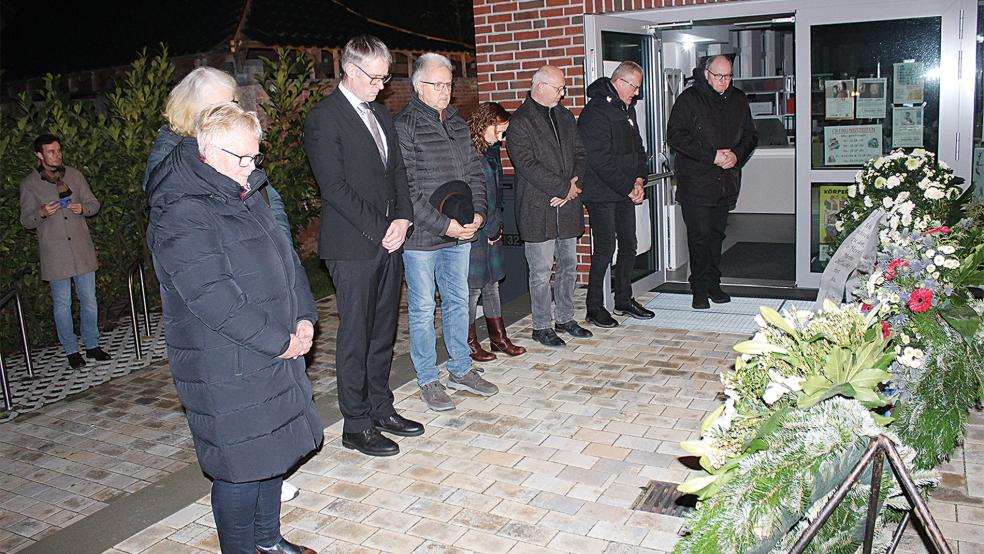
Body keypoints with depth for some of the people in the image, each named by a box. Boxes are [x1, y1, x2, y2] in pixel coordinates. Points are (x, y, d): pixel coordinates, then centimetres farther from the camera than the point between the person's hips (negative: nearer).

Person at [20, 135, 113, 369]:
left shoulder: (74, 175, 8)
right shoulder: (29, 183, 1)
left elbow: (94, 204, 13)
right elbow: (26, 220, 3)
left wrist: (83, 208, -10)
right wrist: (42, 213, -18)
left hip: (82, 248, 2)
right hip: (54, 253, -2)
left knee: (89, 300, 7)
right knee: (62, 304, 4)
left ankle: (92, 345, 20)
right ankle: (71, 351, 15)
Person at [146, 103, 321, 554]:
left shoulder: (245, 196, 11)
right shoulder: (180, 215, -18)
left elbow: (285, 256, 15)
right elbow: (214, 298, -24)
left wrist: (304, 318, 1)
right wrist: (278, 341, -19)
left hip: (276, 352, 9)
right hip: (226, 369, -9)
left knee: (274, 448, 19)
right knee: (241, 465, 1)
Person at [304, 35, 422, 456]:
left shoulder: (380, 113, 16)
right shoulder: (324, 117, -9)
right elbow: (335, 187, -15)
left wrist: (403, 218, -1)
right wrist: (380, 229, -15)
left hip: (389, 239, 8)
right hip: (353, 246, -7)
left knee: (383, 333, 14)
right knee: (355, 337, 1)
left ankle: (381, 408, 27)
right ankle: (356, 426, 13)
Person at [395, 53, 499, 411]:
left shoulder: (457, 123, 12)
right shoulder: (404, 126, -11)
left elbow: (474, 172, 15)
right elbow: (405, 188, -17)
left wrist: (477, 213, -2)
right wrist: (444, 224, -19)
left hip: (460, 234, 7)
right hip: (421, 237, -7)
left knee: (458, 302, 16)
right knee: (423, 310, 3)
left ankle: (460, 370, 31)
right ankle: (428, 381, 16)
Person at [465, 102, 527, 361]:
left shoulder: (492, 149, 11)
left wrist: (497, 225, 7)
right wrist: (490, 229, -11)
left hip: (492, 231, 8)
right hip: (474, 231, -8)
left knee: (492, 284, 14)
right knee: (472, 287, 0)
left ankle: (498, 337, 24)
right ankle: (470, 343, 13)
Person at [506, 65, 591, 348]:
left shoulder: (565, 116, 14)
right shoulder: (520, 122, -9)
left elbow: (579, 154, 14)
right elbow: (528, 165, -17)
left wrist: (573, 183, -5)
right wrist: (564, 187, -16)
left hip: (567, 206, 7)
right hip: (538, 210, -7)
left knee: (568, 267, 15)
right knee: (541, 271, 0)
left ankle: (565, 319, 29)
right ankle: (541, 326, 13)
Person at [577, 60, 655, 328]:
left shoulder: (627, 109, 14)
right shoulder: (596, 112, -16)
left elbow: (638, 147, 19)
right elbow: (600, 160, -20)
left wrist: (639, 179, 2)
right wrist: (629, 189, -15)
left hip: (626, 191, 9)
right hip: (602, 193, -9)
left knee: (629, 245, 12)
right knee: (605, 249, -6)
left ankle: (624, 300, 25)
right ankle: (595, 308, 5)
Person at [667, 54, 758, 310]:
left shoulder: (738, 100, 11)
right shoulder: (689, 99, -5)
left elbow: (750, 135, 16)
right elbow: (675, 136, -12)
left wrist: (737, 155, -6)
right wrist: (712, 156, -16)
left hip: (726, 182, 5)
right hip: (696, 182, -5)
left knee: (717, 235, 11)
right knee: (699, 236, -5)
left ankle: (713, 283, 21)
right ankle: (700, 288, 4)